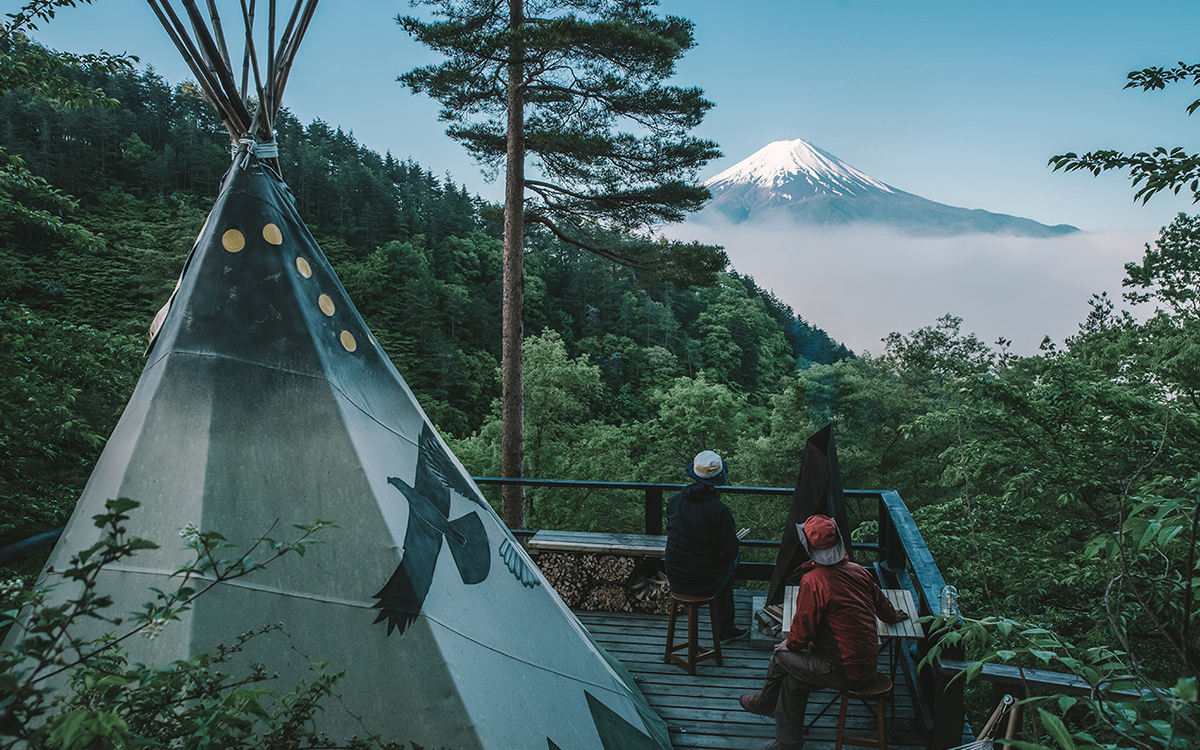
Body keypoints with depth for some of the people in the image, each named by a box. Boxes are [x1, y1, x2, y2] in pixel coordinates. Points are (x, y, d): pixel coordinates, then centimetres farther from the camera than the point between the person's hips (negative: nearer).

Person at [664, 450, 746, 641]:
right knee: (731, 563, 29)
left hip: (675, 579, 5)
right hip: (704, 583, -5)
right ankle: (725, 628, 40)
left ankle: (726, 628, 50)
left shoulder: (674, 501, -8)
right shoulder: (719, 510, -24)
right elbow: (730, 551, -16)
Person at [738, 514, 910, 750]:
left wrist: (788, 644, 7)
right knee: (793, 679, 18)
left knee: (782, 657, 11)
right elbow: (880, 602, 20)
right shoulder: (858, 571, 1)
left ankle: (764, 702, 36)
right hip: (868, 665, 8)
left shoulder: (813, 581, -22)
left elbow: (803, 630, -16)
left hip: (846, 672, -8)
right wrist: (892, 615, 44)